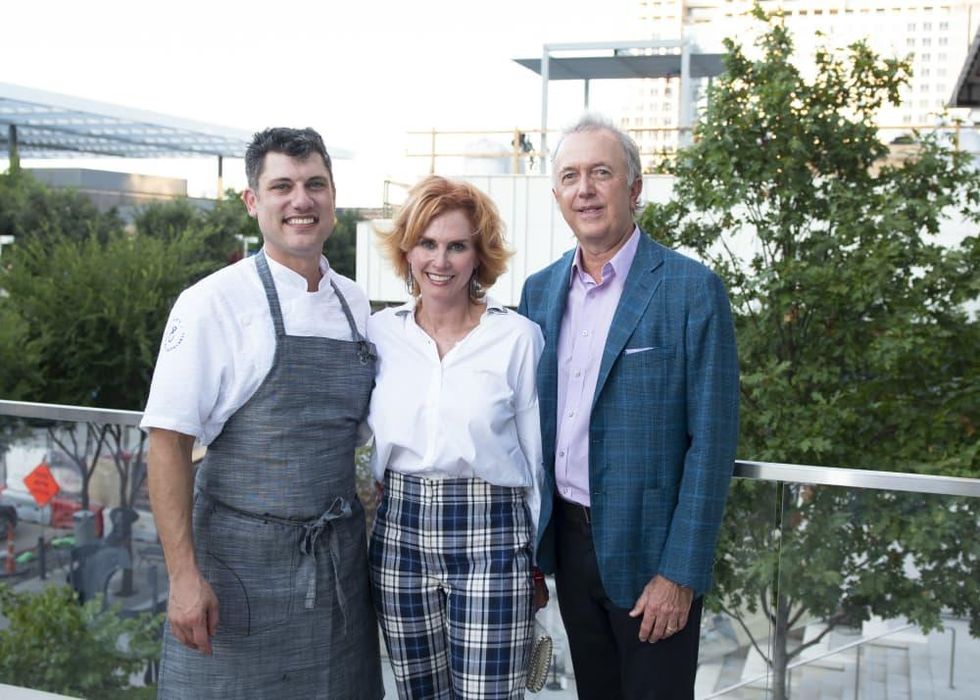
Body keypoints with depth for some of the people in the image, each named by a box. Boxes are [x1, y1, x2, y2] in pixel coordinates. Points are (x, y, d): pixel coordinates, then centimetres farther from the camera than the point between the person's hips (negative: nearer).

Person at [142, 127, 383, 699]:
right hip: (243, 565, -5)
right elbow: (169, 442, -11)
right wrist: (184, 576, -15)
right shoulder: (215, 304, -10)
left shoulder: (354, 303, 6)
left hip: (340, 562, 5)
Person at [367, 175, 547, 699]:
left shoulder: (518, 337, -5)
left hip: (490, 538, -3)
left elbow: (537, 455, 1)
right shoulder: (380, 332, 2)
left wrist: (539, 560, 4)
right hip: (399, 535, 3)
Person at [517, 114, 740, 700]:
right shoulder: (540, 290, 7)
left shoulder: (692, 289, -10)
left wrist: (679, 573, -15)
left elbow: (712, 442, -12)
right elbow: (531, 424, 11)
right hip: (568, 540, 5)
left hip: (648, 548, -5)